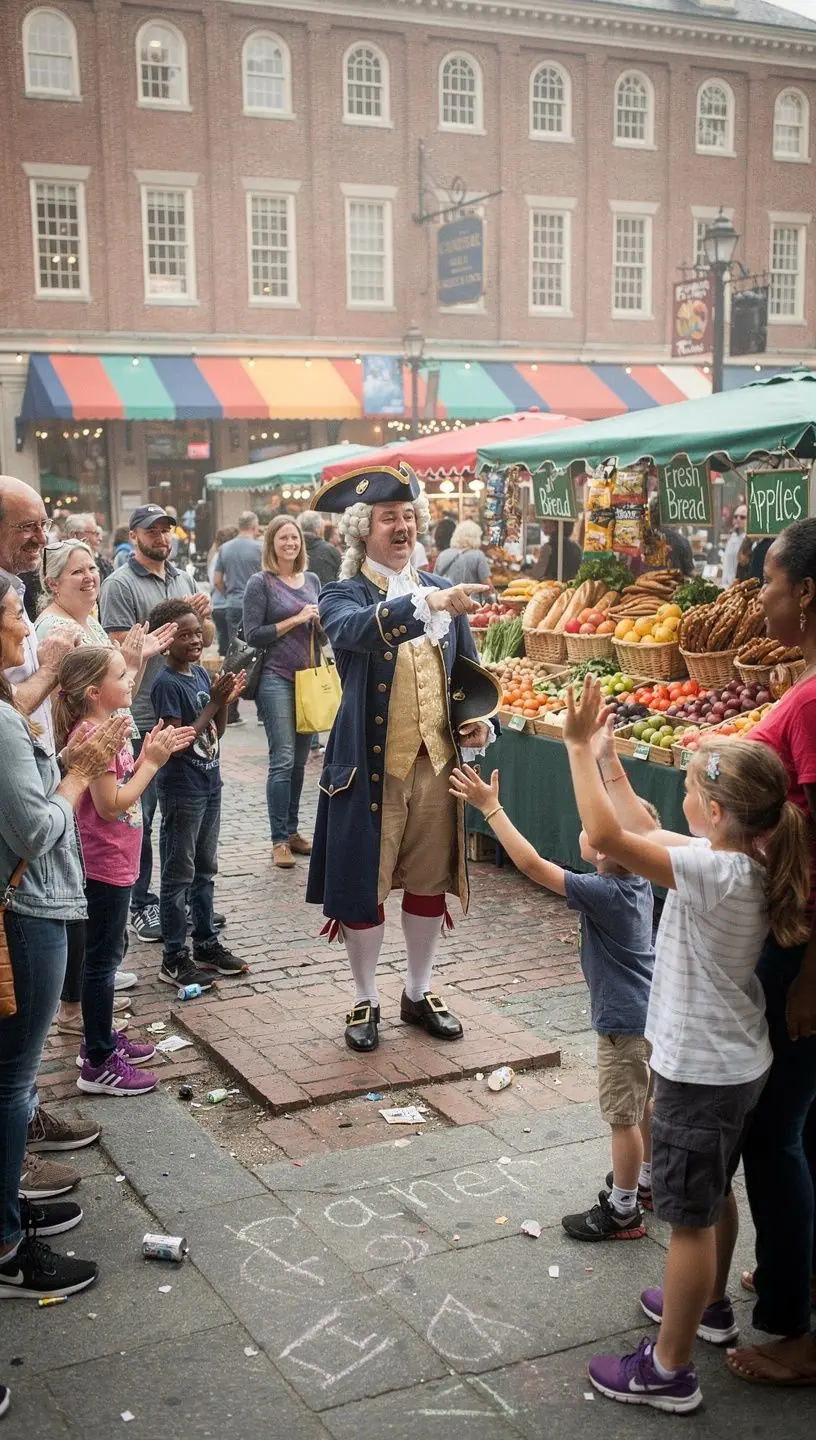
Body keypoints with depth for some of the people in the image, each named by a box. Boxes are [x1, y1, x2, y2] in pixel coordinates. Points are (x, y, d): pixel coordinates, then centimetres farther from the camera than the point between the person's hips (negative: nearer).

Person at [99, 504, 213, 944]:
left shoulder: (183, 579, 13)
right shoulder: (120, 585, -7)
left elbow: (207, 639, 16)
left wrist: (202, 617, -5)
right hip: (143, 719, -6)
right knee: (141, 813, 2)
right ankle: (140, 904, 12)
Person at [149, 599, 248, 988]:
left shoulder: (201, 673, 6)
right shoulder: (166, 683, -16)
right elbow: (178, 743, -20)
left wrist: (226, 700, -5)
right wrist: (214, 704, -19)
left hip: (209, 784, 8)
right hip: (182, 790, -8)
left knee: (205, 869, 17)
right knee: (179, 875, 1)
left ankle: (207, 944, 29)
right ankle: (174, 959, 9)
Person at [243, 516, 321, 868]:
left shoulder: (312, 580, 13)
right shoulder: (260, 583, -4)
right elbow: (253, 634, -10)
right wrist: (296, 619, -12)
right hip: (275, 678, -6)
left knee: (299, 760, 10)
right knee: (283, 759, -10)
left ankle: (293, 831, 20)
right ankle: (279, 840, -4)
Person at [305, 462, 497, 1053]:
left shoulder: (442, 590, 9)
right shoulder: (344, 595, -5)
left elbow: (470, 673, 16)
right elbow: (356, 630, -30)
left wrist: (483, 722, -4)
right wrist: (426, 605, -44)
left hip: (436, 762, 4)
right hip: (371, 766, -4)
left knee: (430, 882, 13)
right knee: (364, 884, 5)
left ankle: (419, 993, 30)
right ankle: (366, 1001, 22)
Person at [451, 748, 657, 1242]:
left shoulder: (603, 893, -28)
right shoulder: (638, 872, -6)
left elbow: (532, 864, -30)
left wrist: (491, 807, -28)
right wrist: (607, 754, 9)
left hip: (624, 1019, -9)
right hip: (647, 1010, 9)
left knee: (622, 1114, 5)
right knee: (642, 1101, 24)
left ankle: (623, 1211, 17)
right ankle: (647, 1182, 41)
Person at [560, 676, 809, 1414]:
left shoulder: (717, 873, -29)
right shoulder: (744, 859, -3)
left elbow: (608, 836, -32)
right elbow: (644, 830, 6)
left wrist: (577, 744, -25)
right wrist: (604, 756, 4)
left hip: (700, 1073, -9)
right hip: (737, 1063, 9)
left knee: (690, 1218, 4)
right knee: (715, 1195, 27)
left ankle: (669, 1371, 17)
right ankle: (708, 1305, 48)